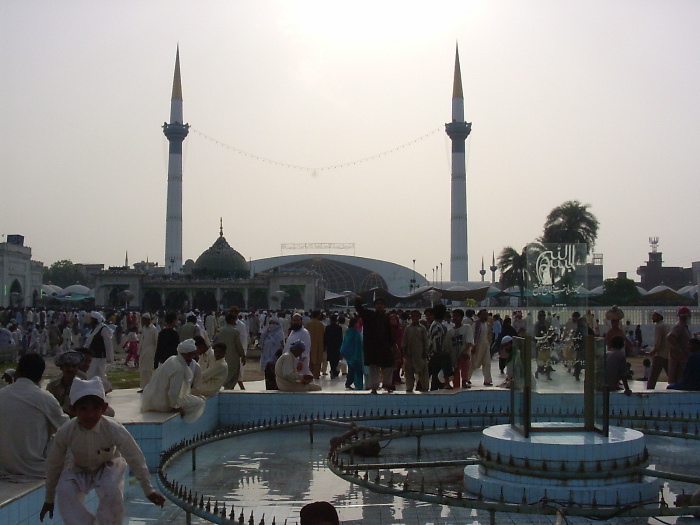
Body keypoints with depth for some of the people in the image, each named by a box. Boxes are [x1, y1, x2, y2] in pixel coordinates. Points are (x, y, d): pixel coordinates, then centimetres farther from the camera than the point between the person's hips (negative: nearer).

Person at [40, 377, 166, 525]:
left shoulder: (115, 431, -29)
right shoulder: (65, 433, -26)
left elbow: (135, 459, -15)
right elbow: (53, 465, -8)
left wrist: (148, 490, -5)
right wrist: (49, 499, 4)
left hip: (108, 467, -1)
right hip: (78, 469, 1)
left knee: (112, 491, -30)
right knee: (64, 492, -28)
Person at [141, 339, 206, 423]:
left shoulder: (172, 359, 2)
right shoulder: (179, 369, -25)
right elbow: (173, 393, -27)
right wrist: (176, 407, -13)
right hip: (163, 404, -10)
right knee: (199, 403, -5)